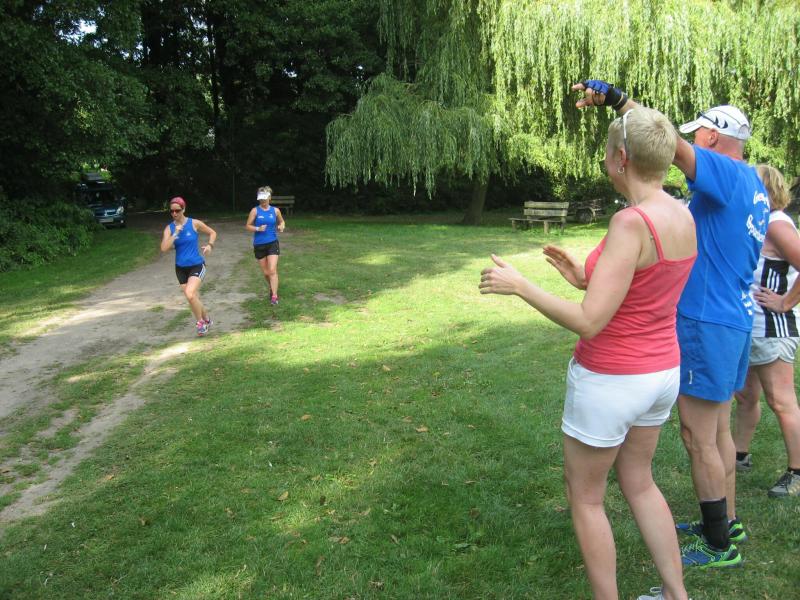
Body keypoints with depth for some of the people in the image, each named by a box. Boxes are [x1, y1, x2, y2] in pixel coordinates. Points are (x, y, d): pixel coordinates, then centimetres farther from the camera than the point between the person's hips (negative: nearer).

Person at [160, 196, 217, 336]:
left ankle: (201, 322, -2)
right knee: (194, 298, 10)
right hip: (181, 268, 4)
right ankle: (206, 320, 35)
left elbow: (212, 232, 7)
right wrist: (175, 233, -19)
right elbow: (164, 248, -13)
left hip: (197, 265, -4)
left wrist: (210, 245, -10)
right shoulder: (169, 228, -1)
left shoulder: (194, 223, -7)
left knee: (190, 295, -23)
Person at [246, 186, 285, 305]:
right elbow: (248, 226, -1)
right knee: (266, 273, 8)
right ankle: (272, 288, 37)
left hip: (272, 243, 0)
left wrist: (281, 226, -4)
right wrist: (258, 229, -19)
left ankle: (274, 296, -11)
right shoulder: (255, 210, -3)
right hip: (259, 245, 1)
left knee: (272, 270, -13)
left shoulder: (275, 210, 2)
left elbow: (281, 221, 19)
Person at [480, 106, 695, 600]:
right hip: (659, 373, 9)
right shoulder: (683, 217, 1)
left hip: (610, 381, -8)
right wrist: (587, 279, 9)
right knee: (637, 483, 27)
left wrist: (518, 285, -18)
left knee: (584, 497, 13)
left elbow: (590, 323, -27)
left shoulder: (631, 222, -26)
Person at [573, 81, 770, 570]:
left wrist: (616, 97, -27)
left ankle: (720, 546, 13)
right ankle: (727, 523, 34)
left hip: (707, 322, -10)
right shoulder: (753, 187, 12)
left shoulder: (728, 176, -16)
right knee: (717, 430, 20)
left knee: (699, 436, 0)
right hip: (735, 317, 10)